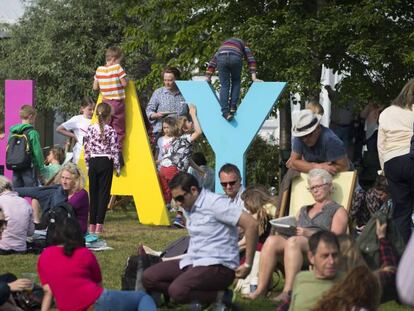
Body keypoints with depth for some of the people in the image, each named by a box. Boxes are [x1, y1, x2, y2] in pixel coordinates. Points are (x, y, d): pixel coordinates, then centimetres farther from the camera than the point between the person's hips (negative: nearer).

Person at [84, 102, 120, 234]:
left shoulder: (90, 129, 1)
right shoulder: (111, 131, -8)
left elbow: (87, 149, 5)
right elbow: (114, 151, -8)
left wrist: (88, 165, 14)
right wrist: (117, 168, 2)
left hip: (93, 162, 3)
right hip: (106, 163, -3)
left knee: (93, 193, 10)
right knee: (104, 193, 1)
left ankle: (92, 225, 11)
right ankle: (99, 225, -4)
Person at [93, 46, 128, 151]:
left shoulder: (99, 69, 5)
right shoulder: (117, 67, -9)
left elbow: (95, 87, 9)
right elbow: (124, 84, -11)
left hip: (105, 103, 4)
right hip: (117, 102, -4)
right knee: (119, 131, 1)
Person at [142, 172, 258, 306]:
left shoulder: (215, 203, -13)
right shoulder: (189, 208, 13)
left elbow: (251, 224, -20)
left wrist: (247, 265, -17)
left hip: (218, 266, -9)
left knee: (177, 290, -32)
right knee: (149, 277, -3)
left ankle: (219, 298, -9)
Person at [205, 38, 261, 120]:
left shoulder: (223, 45, 41)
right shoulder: (242, 44, 36)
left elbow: (213, 61, 30)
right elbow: (250, 59, 21)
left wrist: (207, 77, 26)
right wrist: (253, 77, 14)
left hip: (221, 58, 1)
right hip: (235, 58, -1)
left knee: (224, 85, 6)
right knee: (236, 81, 21)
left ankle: (225, 112, -6)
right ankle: (233, 106, 9)